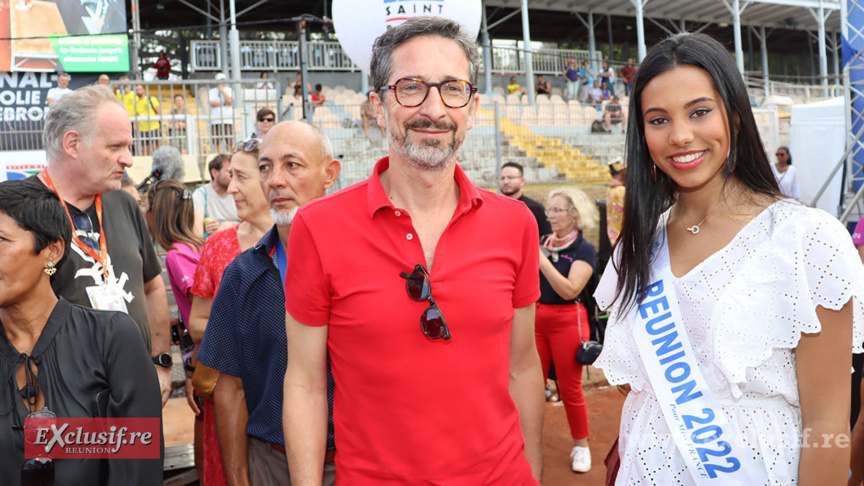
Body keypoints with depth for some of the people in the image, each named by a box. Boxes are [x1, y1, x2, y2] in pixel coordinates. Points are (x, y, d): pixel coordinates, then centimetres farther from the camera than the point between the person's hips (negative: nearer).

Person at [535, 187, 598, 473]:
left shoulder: (584, 250, -6)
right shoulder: (542, 243, 8)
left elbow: (570, 290, -20)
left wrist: (543, 261, -22)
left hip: (567, 321, -4)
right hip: (536, 318, 4)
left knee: (570, 388, 5)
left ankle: (581, 445, 22)